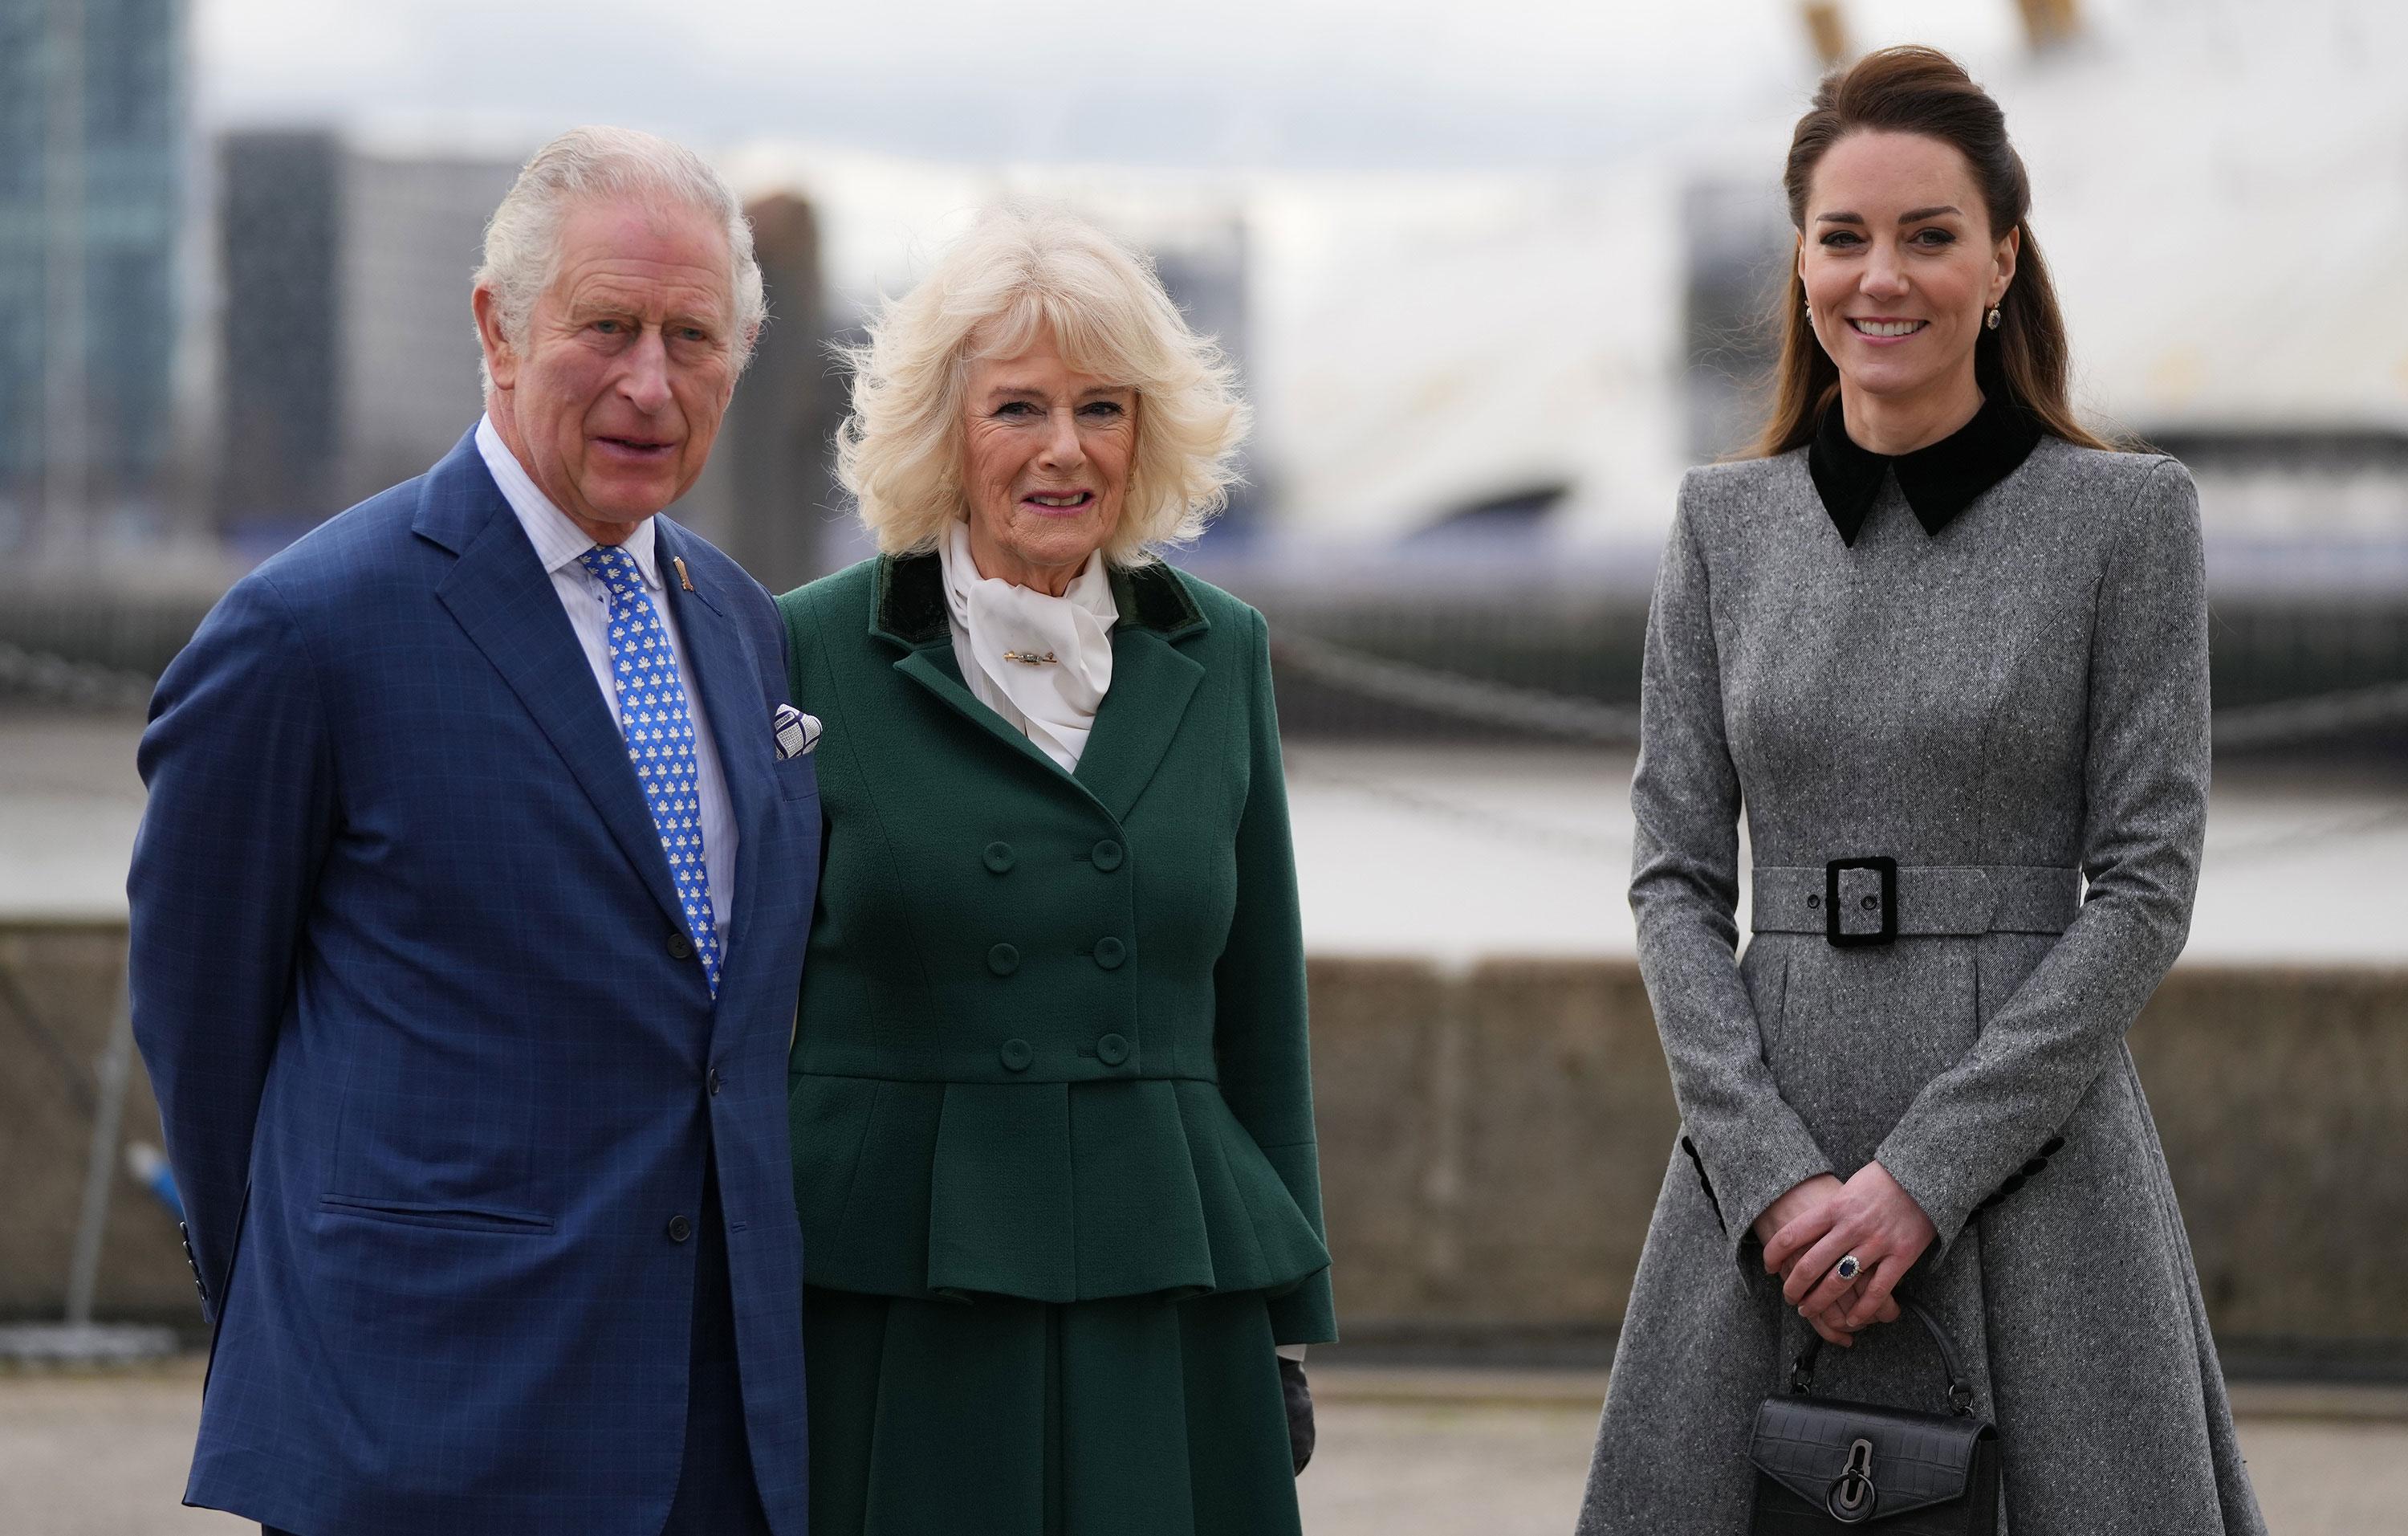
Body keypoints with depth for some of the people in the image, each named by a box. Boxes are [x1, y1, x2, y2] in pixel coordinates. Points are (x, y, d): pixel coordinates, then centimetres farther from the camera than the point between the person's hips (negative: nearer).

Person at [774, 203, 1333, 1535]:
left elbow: (1261, 1013, 14)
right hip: (891, 1312, -3)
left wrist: (1286, 1329, 11)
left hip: (1164, 1315, 3)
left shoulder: (1218, 655, 10)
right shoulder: (814, 654, -1)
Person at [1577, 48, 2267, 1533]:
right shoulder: (1727, 522, 9)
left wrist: (1926, 1170, -12)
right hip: (1767, 1146, 3)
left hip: (2031, 1157, -3)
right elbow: (1676, 877, 6)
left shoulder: (2129, 514, -1)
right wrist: (1771, 1171, -8)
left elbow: (2146, 884, -5)